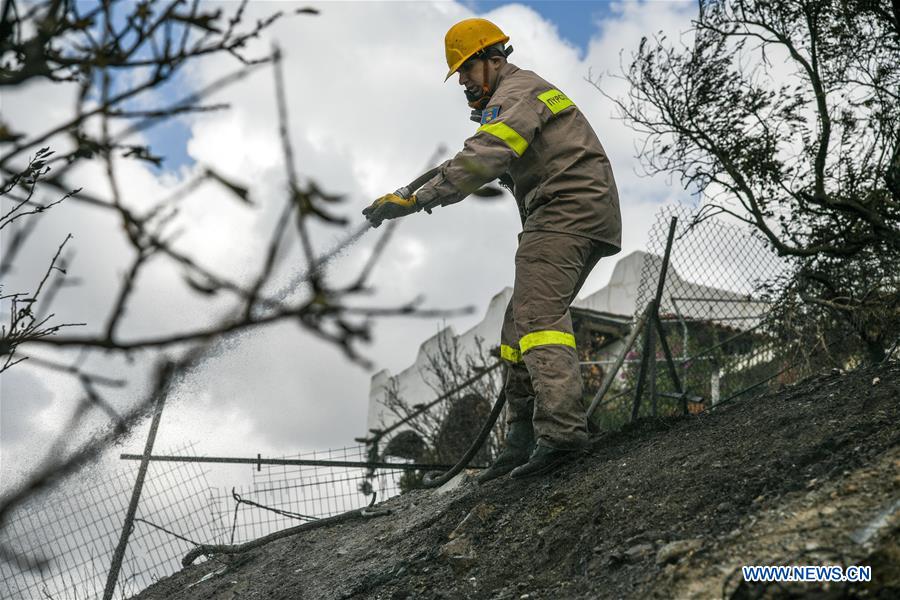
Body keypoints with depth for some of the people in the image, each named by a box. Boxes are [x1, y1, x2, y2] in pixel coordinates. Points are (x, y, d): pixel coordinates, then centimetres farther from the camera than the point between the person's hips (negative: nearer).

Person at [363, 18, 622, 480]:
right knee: (520, 323, 7)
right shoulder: (526, 94, 28)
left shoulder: (517, 92, -6)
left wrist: (414, 198, -28)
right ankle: (522, 441, 6)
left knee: (538, 314, -22)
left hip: (565, 212, -10)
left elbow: (483, 159, -23)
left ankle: (561, 426, -33)